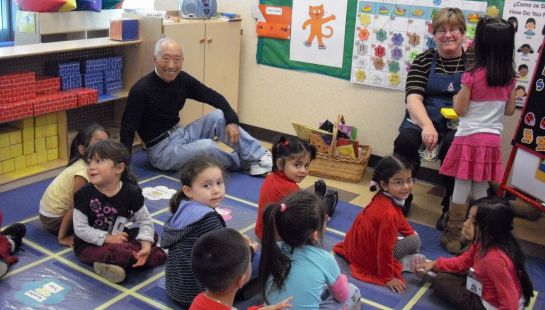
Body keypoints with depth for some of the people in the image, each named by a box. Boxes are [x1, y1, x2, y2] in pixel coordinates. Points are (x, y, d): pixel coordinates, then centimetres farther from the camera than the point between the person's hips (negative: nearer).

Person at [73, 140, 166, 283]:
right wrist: (108, 239, -22)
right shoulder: (83, 194, -16)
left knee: (152, 235, -6)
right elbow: (80, 228, -15)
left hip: (118, 237, 6)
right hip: (90, 244, -6)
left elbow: (145, 221, -6)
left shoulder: (131, 192, -11)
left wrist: (146, 246, -22)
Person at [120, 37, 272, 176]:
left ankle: (259, 157, -9)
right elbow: (127, 130, -20)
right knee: (207, 146, -28)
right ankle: (242, 163, 1)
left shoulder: (182, 79, -4)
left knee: (218, 116, -10)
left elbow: (214, 97, 2)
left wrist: (232, 121, -15)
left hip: (179, 133, 7)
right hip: (161, 149, -6)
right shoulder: (141, 90, -20)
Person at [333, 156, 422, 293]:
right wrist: (387, 278, -16)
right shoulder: (389, 214, -36)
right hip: (368, 257, -9)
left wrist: (410, 232, 27)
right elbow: (384, 249, -28)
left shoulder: (383, 196, -10)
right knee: (415, 241, -6)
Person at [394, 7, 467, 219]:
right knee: (405, 140, -29)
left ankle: (451, 207, -10)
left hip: (458, 125, -1)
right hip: (423, 119, 1)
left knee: (453, 145, -32)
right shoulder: (423, 60, 9)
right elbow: (413, 98, -4)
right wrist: (427, 126, -24)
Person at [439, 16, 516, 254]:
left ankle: (453, 237, 13)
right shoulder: (509, 77, 2)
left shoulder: (472, 75, -13)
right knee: (481, 191, 13)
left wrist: (457, 95, 9)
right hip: (492, 140, 5)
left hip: (469, 138, -5)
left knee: (461, 188, 4)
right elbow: (510, 110, 11)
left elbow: (460, 109, -9)